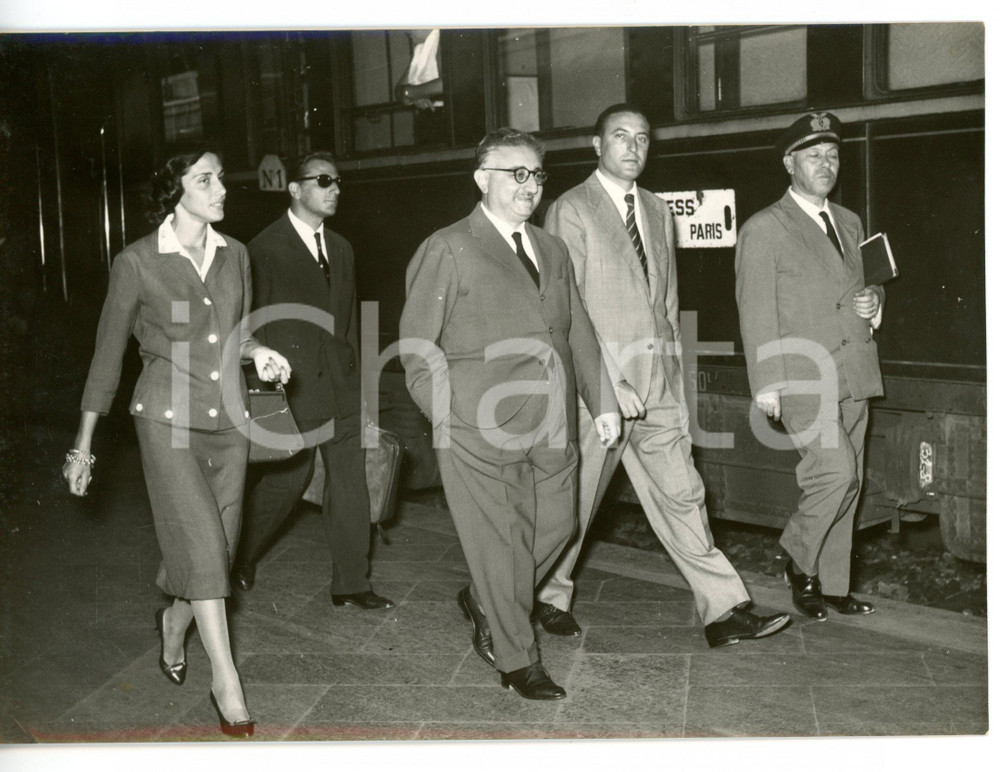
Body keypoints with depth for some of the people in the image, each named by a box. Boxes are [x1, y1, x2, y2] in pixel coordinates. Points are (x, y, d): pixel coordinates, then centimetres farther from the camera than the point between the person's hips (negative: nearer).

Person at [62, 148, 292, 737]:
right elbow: (109, 352, 0)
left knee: (216, 548, 10)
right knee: (202, 540, -13)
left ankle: (174, 621, 41)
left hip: (228, 419, 5)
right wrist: (84, 444, 2)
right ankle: (226, 681, -3)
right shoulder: (137, 262, -7)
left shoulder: (235, 255, 6)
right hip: (169, 418, -5)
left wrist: (259, 352, -5)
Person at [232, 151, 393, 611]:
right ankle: (242, 555, 28)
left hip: (341, 383, 6)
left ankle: (350, 583, 13)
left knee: (350, 480, 4)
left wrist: (352, 373, 15)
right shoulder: (266, 249, -6)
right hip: (292, 383, -6)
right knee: (286, 478, 2)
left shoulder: (341, 249, 15)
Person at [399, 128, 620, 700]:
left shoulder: (552, 250, 17)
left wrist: (603, 402, 14)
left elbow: (579, 334, 20)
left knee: (557, 526, 11)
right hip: (481, 431, -6)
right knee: (500, 543, 1)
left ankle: (485, 603, 37)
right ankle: (518, 660, 19)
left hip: (552, 427, 6)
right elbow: (417, 347, -4)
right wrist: (452, 417, -9)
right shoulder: (448, 250, -2)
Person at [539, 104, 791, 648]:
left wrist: (674, 381, 14)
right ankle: (548, 597, 27)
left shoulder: (658, 212, 15)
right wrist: (608, 382, -17)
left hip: (656, 388, 6)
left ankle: (724, 612, 8)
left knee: (682, 496, 4)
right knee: (574, 501, 7)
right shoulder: (571, 211, -6)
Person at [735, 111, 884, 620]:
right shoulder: (763, 229, -3)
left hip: (851, 377, 7)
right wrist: (766, 383, -15)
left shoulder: (850, 223, 18)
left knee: (846, 484, 9)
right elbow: (756, 311, -8)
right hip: (802, 378, -7)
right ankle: (800, 566, 6)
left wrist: (873, 304, 5)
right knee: (835, 472, -17)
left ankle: (832, 585, 22)